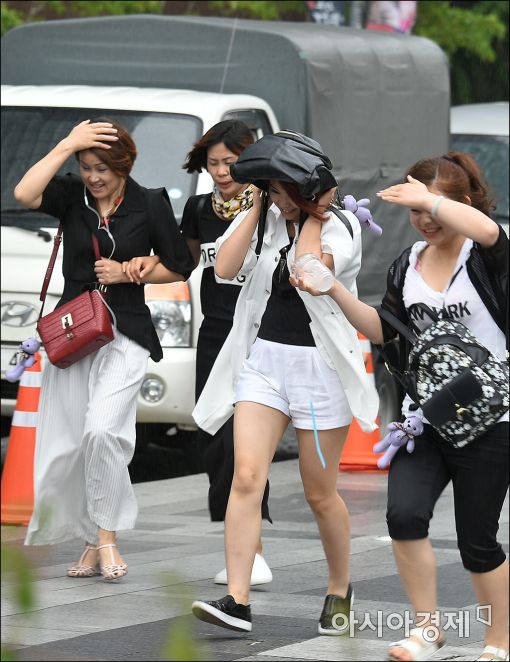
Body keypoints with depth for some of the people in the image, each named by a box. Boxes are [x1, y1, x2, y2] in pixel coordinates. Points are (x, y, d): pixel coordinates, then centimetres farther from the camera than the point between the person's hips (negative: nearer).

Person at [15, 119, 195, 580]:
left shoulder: (150, 204, -2)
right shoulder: (71, 196, 2)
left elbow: (180, 267, 6)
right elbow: (25, 195, -19)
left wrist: (128, 273, -8)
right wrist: (67, 145, -18)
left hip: (125, 334, -3)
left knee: (102, 430, -23)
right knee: (64, 447, 3)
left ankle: (107, 538, -11)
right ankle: (92, 543, 16)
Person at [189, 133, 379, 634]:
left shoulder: (341, 228, -6)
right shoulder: (262, 220, 6)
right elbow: (225, 268, -11)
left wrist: (312, 214, -13)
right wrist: (258, 206, -8)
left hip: (320, 365, -3)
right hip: (262, 360, 3)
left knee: (319, 494, 5)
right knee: (246, 477, -12)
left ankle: (340, 589, 27)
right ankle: (236, 601, -16)